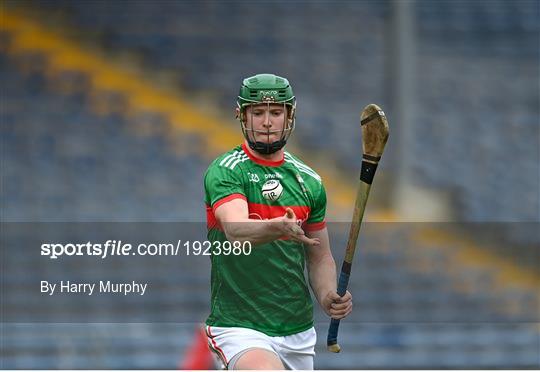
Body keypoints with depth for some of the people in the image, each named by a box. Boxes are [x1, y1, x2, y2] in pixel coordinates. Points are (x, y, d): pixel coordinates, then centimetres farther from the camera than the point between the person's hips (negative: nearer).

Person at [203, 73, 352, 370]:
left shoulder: (309, 181, 11)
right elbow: (235, 231, -26)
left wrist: (328, 297, -3)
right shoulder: (225, 171, -7)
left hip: (299, 333, 6)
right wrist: (278, 228, -47)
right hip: (239, 327, -6)